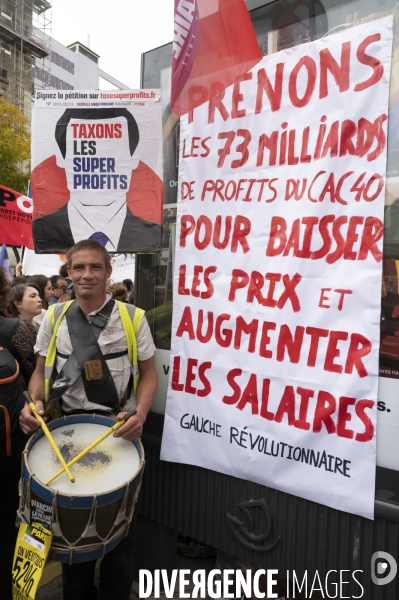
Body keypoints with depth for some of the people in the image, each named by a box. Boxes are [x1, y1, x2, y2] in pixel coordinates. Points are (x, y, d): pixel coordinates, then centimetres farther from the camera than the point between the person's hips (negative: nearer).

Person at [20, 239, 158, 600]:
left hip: (118, 427, -2)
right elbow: (42, 371, 9)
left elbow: (148, 374, -3)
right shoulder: (54, 317, 1)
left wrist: (139, 414, -20)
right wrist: (34, 403, -11)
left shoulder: (132, 317, -7)